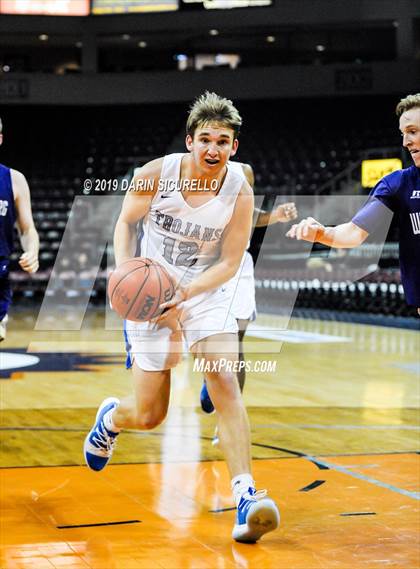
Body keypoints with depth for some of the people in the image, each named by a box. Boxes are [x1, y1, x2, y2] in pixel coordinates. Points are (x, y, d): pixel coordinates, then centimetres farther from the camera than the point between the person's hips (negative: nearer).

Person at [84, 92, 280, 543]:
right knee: (149, 416, 2)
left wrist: (185, 293, -27)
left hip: (207, 295, 0)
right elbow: (126, 222, 1)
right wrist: (125, 270, -16)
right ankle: (111, 417, 41)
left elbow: (229, 263, -12)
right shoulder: (156, 173, -13)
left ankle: (246, 496, -25)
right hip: (149, 296, 0)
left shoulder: (240, 193, -14)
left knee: (223, 379, -24)